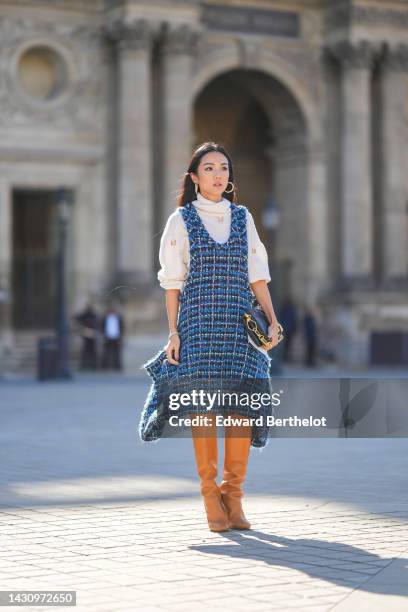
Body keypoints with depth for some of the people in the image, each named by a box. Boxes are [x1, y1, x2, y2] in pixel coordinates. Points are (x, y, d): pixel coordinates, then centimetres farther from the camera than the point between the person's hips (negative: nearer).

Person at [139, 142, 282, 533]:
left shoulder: (242, 217, 12)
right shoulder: (181, 220, 5)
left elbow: (257, 275, 12)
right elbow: (172, 282, 4)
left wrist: (272, 320, 3)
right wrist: (173, 331, -3)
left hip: (238, 326, 2)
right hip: (197, 324, -2)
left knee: (243, 408, -4)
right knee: (203, 406, -4)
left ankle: (233, 495, 7)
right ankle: (211, 499, 4)